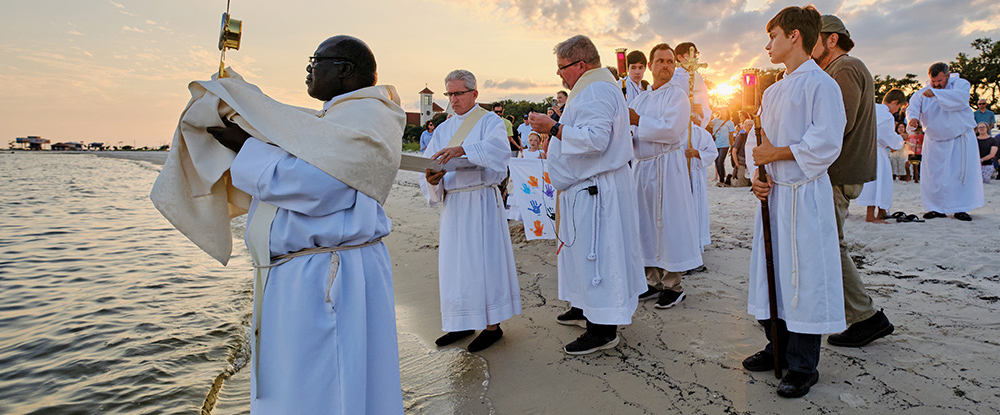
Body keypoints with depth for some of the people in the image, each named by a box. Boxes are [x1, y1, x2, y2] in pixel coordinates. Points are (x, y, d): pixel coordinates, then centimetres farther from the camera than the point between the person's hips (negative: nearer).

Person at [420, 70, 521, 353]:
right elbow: (428, 167, 8)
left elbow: (499, 149, -22)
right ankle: (463, 323, 23)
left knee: (484, 260, -2)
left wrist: (463, 150, -35)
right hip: (452, 204, 6)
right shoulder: (443, 130, 17)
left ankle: (492, 325, 11)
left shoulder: (490, 121, 1)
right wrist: (432, 180, -15)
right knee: (454, 262, 9)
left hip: (482, 202, -5)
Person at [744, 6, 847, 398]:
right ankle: (778, 348, 27)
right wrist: (758, 174, 1)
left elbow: (826, 143, -15)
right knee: (771, 272, 12)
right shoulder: (772, 91, 17)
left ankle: (803, 366, 10)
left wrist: (776, 154, -12)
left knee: (803, 277, -3)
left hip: (805, 194, -8)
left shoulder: (821, 84, -7)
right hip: (773, 193, 8)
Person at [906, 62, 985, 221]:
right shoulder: (923, 92, 2)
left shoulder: (961, 84, -5)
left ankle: (960, 208, 7)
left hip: (960, 139, -2)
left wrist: (936, 93, -40)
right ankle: (937, 208, 8)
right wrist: (913, 117, -36)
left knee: (962, 173, -1)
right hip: (935, 141, 2)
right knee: (933, 175, -1)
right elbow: (913, 106, -14)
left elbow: (960, 97, -27)